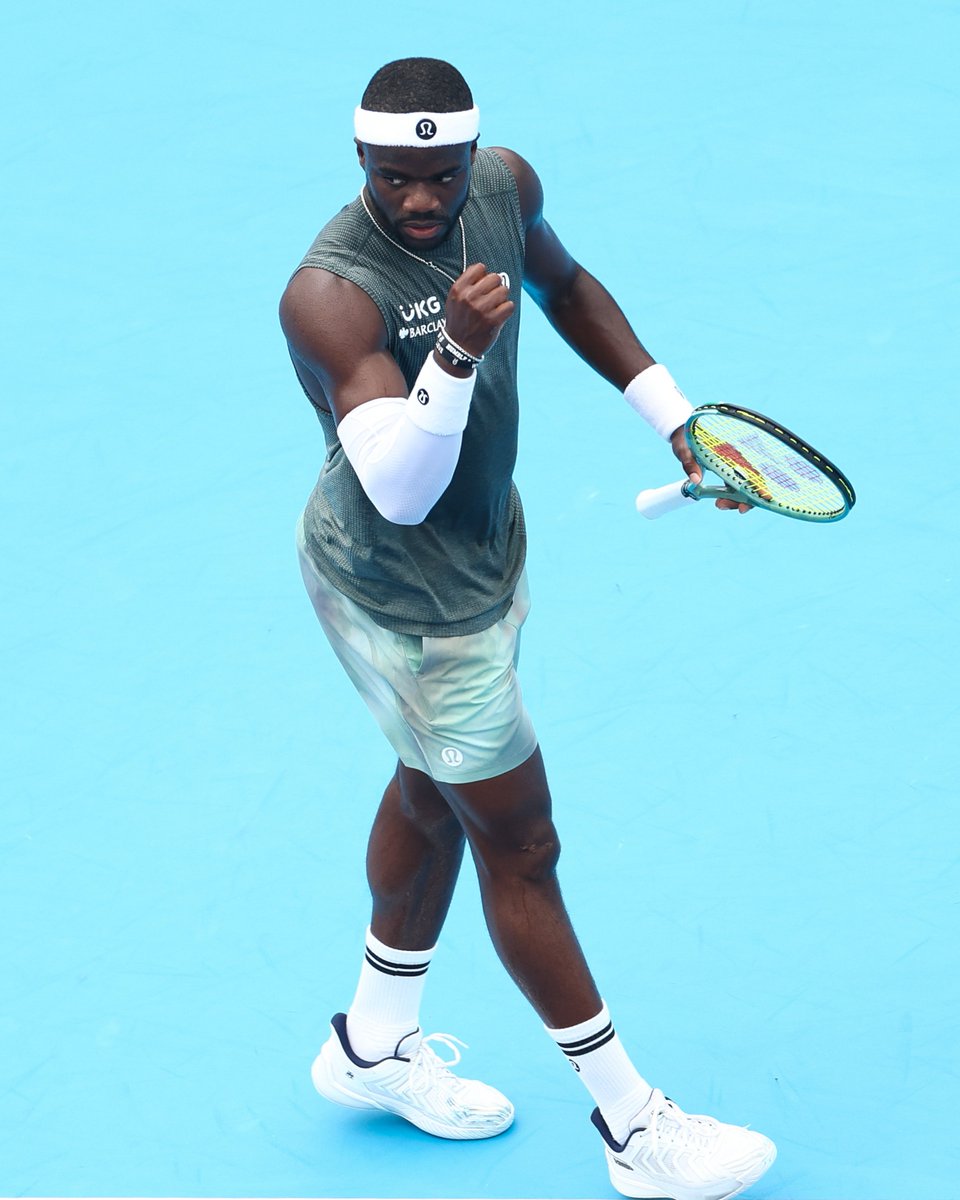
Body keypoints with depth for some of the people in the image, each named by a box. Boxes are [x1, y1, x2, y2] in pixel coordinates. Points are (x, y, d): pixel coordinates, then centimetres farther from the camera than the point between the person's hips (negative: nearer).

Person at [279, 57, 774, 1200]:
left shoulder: (505, 186, -10)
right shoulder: (331, 293, -34)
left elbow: (564, 286, 13)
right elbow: (401, 492, -42)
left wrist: (673, 417, 11)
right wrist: (456, 351, -55)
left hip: (481, 549, 9)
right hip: (402, 597, -8)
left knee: (436, 794, 24)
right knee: (520, 846, 2)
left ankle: (372, 1044, 45)